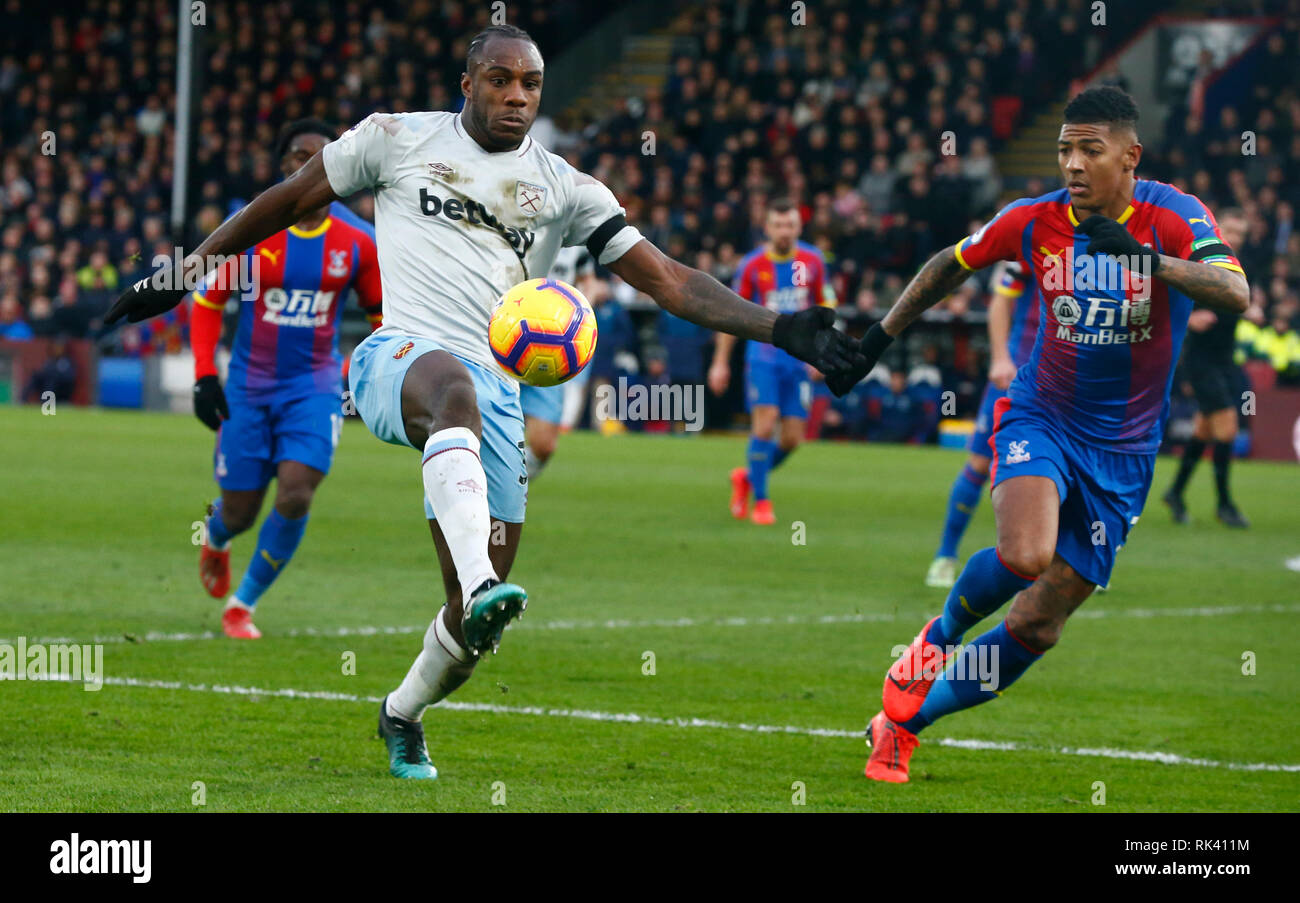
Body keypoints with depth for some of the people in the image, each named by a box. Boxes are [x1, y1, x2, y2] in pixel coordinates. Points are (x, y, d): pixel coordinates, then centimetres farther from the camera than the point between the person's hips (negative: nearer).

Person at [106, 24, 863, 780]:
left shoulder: (565, 189, 15)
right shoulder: (399, 139, 12)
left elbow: (671, 282, 11)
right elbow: (289, 201, 21)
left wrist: (781, 329, 0)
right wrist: (186, 272, 21)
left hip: (495, 391, 3)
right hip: (400, 354, -3)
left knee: (477, 618, 0)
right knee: (453, 384, -42)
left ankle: (403, 714, 32)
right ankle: (482, 587, -62)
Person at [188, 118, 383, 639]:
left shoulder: (356, 241, -4)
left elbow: (381, 314, 9)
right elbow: (208, 301, 1)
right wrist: (204, 377, -8)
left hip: (315, 387, 1)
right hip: (249, 386, 0)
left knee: (295, 497, -19)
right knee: (240, 512, 3)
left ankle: (243, 604, 4)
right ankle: (215, 532, 45)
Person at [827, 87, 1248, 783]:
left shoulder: (1174, 217, -13)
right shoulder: (1034, 221, -6)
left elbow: (1235, 295, -30)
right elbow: (949, 265, 13)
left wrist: (1148, 259, -43)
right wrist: (877, 339, 12)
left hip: (1121, 453, 0)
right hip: (1040, 418, 0)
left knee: (1036, 628, 1)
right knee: (1024, 555, -31)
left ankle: (904, 722, 19)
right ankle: (938, 637, 1)